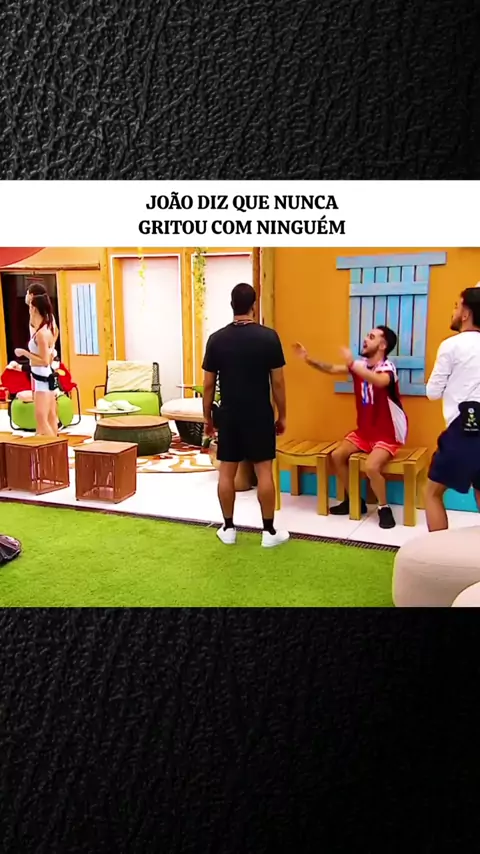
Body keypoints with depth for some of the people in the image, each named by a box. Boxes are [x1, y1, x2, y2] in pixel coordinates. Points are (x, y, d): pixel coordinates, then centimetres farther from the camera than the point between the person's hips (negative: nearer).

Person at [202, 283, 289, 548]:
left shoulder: (216, 339, -2)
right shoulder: (268, 337, -8)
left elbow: (208, 385, 1)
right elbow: (278, 382, -5)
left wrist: (207, 417, 12)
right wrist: (282, 416, 6)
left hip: (228, 414, 2)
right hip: (260, 415, -2)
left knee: (227, 472, 9)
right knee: (264, 471, 4)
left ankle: (228, 529, 18)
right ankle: (269, 532, 10)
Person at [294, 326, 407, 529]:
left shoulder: (387, 367, -19)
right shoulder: (361, 365, 2)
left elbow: (380, 382, -44)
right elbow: (332, 369, 5)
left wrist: (352, 364, -47)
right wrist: (309, 360, -8)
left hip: (388, 434, -8)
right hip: (364, 431, 8)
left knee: (371, 467, -29)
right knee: (337, 455, -4)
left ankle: (384, 509, -5)